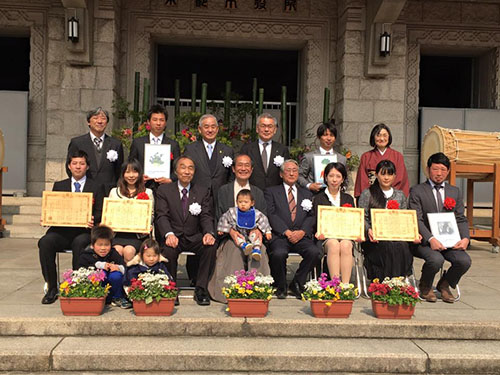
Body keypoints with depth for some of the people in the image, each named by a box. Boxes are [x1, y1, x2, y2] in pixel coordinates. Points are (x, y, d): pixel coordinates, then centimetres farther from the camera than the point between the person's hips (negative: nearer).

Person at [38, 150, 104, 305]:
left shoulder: (96, 188, 14)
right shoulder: (59, 186, 21)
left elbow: (100, 213, 5)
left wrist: (94, 220, -18)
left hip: (84, 231, -2)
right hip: (61, 231, 3)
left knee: (79, 243, -36)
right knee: (45, 242, -29)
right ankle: (52, 288, -18)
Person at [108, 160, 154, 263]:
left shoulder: (147, 192, 14)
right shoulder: (114, 192, 18)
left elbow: (151, 215, 13)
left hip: (137, 234, -1)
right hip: (117, 233, 1)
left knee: (128, 251, -28)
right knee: (117, 250, -27)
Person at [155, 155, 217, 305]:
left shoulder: (203, 191, 9)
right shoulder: (164, 190, 5)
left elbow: (206, 216, 0)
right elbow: (162, 216, -6)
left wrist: (209, 233, -23)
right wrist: (169, 234, -27)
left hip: (195, 237, 1)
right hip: (174, 236, -1)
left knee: (211, 246, -29)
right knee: (168, 249, -34)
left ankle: (201, 289, -16)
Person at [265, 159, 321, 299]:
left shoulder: (307, 194, 22)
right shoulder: (271, 192, 12)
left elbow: (311, 216, 10)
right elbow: (271, 215, -1)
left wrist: (302, 232, -10)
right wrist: (287, 232, -14)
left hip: (301, 236, 3)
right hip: (279, 235, -2)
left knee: (314, 252, -28)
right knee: (279, 253, -34)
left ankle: (297, 283, -4)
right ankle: (280, 286, -6)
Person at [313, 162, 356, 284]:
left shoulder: (348, 199, 21)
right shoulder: (318, 199, 14)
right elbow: (315, 222, 6)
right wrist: (319, 233, -17)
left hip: (346, 236, 1)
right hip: (326, 237, -1)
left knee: (345, 245, -33)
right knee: (334, 244, -35)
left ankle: (346, 285, -38)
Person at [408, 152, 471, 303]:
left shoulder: (455, 191, 16)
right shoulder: (417, 191, 2)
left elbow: (461, 219, 12)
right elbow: (417, 220, -8)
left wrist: (465, 238, -9)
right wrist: (430, 239, -23)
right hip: (425, 240, -4)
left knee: (464, 261, -22)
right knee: (436, 259, -32)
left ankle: (444, 285, 10)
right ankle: (425, 286, 2)